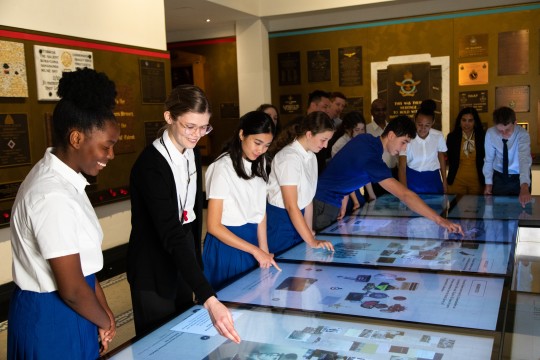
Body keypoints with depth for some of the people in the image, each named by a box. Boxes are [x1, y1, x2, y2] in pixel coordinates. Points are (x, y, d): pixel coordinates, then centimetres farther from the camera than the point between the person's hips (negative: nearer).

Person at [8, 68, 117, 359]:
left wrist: (104, 310, 5)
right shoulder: (53, 197, -28)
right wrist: (105, 322, -7)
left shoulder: (64, 179, 2)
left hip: (66, 310, 9)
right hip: (52, 318, -9)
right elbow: (72, 289, -24)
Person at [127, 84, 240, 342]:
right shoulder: (151, 164, -26)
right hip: (154, 266, -7)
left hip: (183, 257, 8)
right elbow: (171, 236, -34)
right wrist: (209, 299, -41)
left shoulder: (191, 156, 0)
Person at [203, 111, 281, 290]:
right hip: (227, 243, -6)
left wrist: (264, 251, -1)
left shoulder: (260, 164, 5)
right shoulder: (223, 168, -17)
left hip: (252, 240, 7)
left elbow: (260, 211, 8)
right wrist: (256, 250, -18)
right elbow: (213, 226, -16)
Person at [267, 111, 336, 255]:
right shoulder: (290, 157, -21)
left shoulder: (311, 157, 4)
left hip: (296, 219, 8)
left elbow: (307, 198, 9)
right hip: (279, 222, -8)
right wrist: (312, 241, -27)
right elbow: (291, 206, -25)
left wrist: (309, 231, 7)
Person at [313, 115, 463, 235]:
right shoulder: (372, 159, -30)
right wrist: (440, 220, -36)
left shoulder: (365, 138, -2)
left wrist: (343, 200, 5)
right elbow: (405, 195, -35)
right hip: (323, 204, -9)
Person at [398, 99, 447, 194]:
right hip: (412, 179, -2)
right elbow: (402, 166, -20)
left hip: (432, 179, 2)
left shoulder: (439, 136, -10)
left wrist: (444, 182, 13)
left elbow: (442, 158, 7)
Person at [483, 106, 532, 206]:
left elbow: (524, 159, -42)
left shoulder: (522, 134, -26)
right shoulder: (490, 133, -18)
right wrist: (488, 183, -6)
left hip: (520, 177, -1)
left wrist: (524, 187, -55)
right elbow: (488, 159, -7)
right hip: (499, 177, 2)